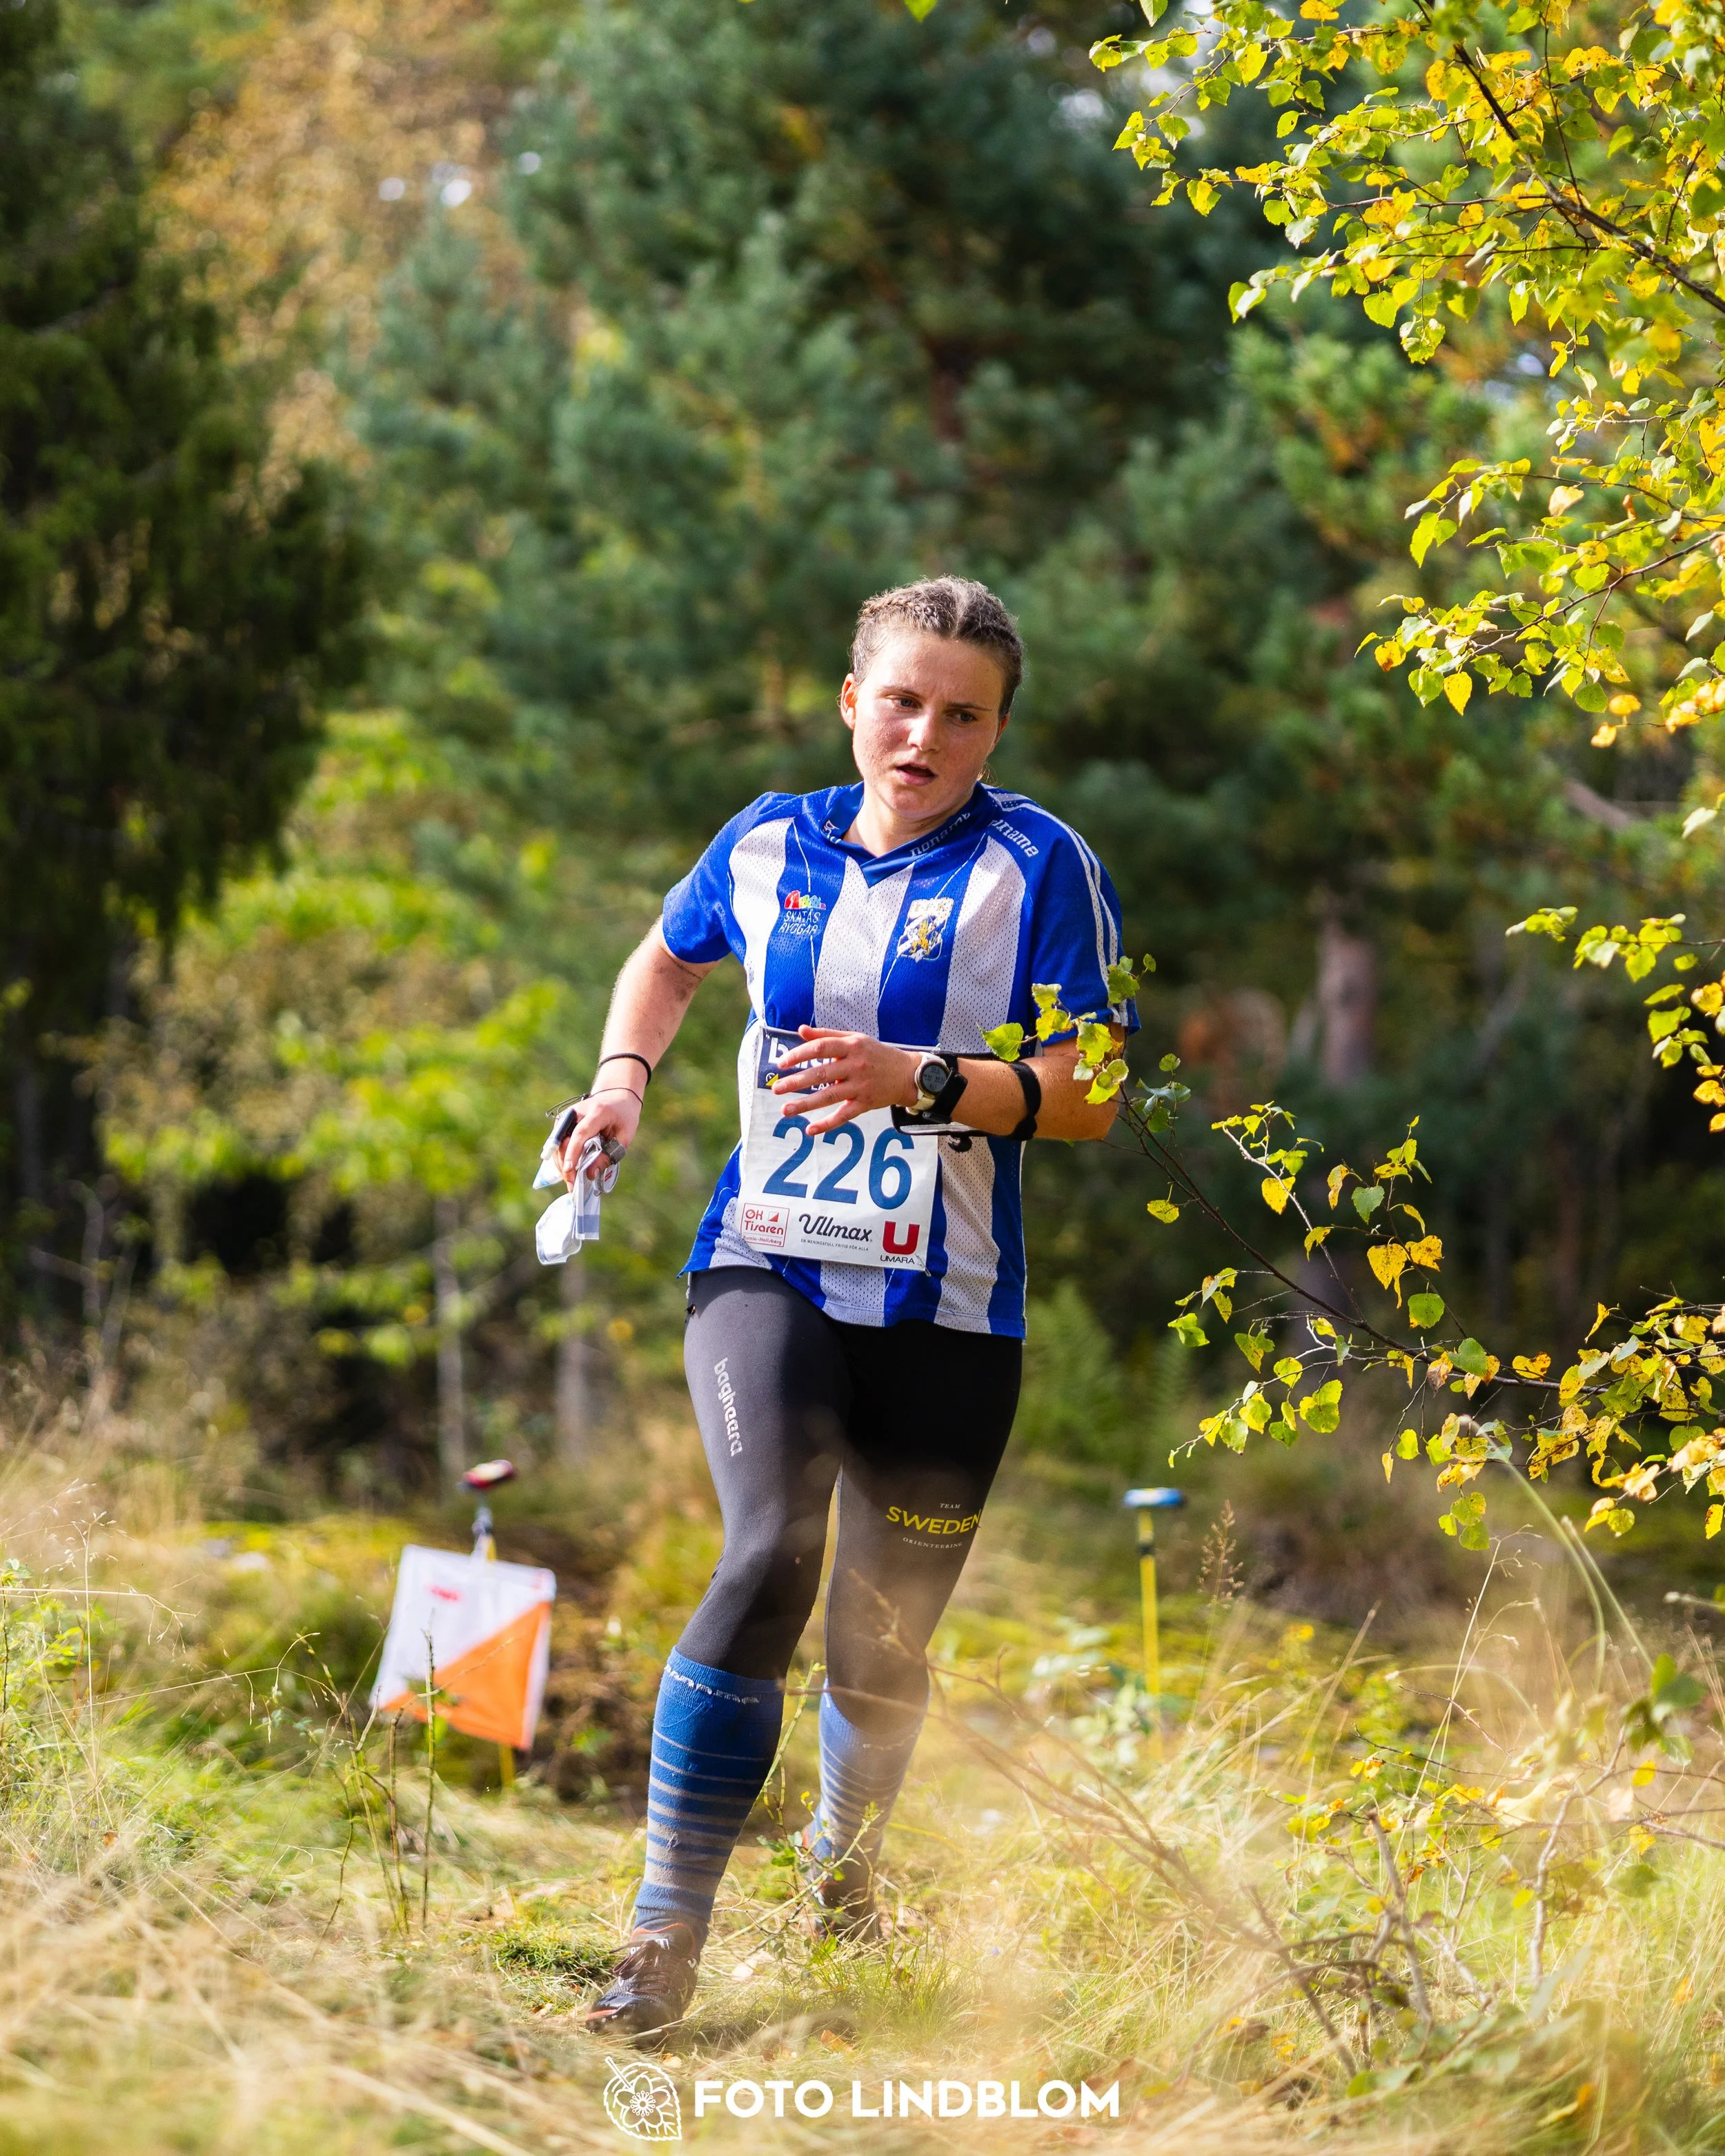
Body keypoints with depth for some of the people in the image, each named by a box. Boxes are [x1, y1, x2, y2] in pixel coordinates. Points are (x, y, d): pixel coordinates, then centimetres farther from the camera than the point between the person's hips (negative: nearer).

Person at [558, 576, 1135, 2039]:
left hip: (946, 1313, 0)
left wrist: (920, 1082, -20)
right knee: (772, 1554, -24)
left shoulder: (1037, 866, -2)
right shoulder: (770, 845, 8)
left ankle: (845, 1857, 42)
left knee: (886, 1647, 8)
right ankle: (667, 1932, -21)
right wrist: (624, 1074, 11)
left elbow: (1086, 1098, -6)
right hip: (768, 1270, 0)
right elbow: (668, 958, 29)